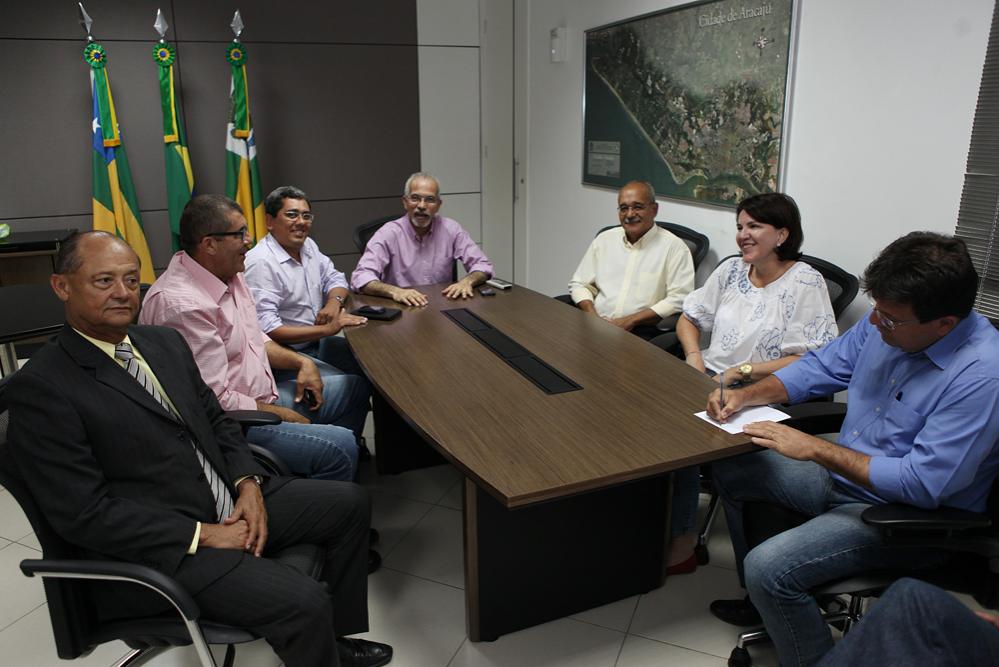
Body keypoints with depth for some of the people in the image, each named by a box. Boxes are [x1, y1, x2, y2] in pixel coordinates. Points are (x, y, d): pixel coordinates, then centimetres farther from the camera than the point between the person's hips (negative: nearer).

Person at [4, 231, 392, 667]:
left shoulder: (166, 342, 8)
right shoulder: (40, 388, -15)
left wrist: (248, 483, -5)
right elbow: (83, 513, -18)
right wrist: (202, 534, -19)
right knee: (304, 602, -23)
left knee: (349, 502, 8)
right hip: (154, 549, -8)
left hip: (231, 502, 8)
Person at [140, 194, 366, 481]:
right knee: (340, 446, -23)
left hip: (261, 394, 10)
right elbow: (215, 401, -25)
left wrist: (301, 362, 4)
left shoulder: (227, 274, 3)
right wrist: (282, 415, -13)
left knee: (352, 389, 17)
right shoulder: (182, 304, -26)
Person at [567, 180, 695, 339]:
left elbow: (679, 299, -6)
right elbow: (579, 284, 17)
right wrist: (592, 316, -3)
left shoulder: (674, 246, 1)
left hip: (641, 332, -3)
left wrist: (631, 320, -13)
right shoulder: (604, 239, 15)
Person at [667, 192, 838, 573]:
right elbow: (689, 319, 20)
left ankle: (680, 543, -10)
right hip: (709, 378, 6)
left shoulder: (805, 283, -7)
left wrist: (743, 371, -16)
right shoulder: (731, 270, 13)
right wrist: (693, 355, 0)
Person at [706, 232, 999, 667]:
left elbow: (923, 484, -30)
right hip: (841, 474, 8)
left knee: (767, 567, -24)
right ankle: (764, 602, 26)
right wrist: (745, 396, -8)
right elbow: (819, 367, 6)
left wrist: (814, 448, -26)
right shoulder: (885, 321, -8)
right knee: (730, 471, 13)